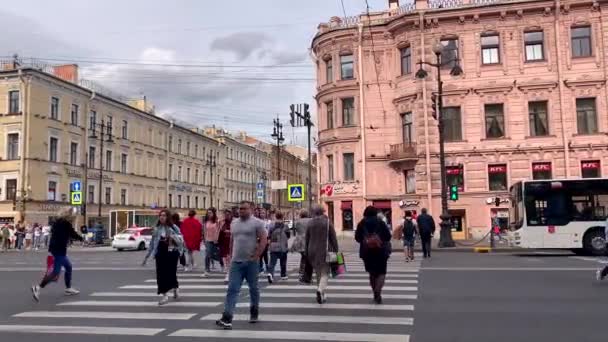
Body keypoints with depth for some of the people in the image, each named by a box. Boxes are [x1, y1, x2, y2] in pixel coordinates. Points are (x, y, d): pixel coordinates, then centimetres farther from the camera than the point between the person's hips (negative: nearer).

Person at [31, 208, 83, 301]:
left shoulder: (58, 222, 11)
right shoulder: (66, 223, -13)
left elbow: (52, 231, 23)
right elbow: (73, 234, -6)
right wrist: (80, 238, 15)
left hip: (55, 247, 10)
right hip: (59, 249, -10)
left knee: (68, 267, 19)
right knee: (56, 271, -9)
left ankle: (68, 288, 25)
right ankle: (38, 288, -15)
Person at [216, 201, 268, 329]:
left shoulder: (256, 222, -6)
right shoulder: (234, 222, 11)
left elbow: (264, 239, -11)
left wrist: (256, 256, -15)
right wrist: (231, 255, 13)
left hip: (251, 262, -4)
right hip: (236, 262, 4)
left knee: (253, 288, 11)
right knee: (232, 289, -4)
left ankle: (254, 313, 28)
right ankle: (227, 318, -8)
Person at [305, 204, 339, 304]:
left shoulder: (310, 223, 1)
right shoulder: (327, 222, -6)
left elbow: (306, 240, 6)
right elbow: (333, 238, -6)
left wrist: (307, 253, 15)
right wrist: (335, 251, 1)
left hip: (313, 251, 3)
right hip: (325, 251, -3)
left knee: (318, 273, 16)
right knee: (325, 273, 1)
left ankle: (322, 295, 22)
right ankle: (320, 290, -24)